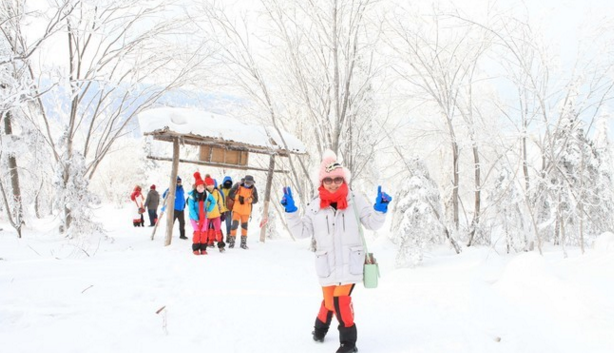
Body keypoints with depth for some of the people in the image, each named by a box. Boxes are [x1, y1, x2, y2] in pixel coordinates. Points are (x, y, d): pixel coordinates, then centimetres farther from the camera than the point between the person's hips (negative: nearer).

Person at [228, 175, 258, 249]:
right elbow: (230, 194, -2)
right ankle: (232, 241, 1)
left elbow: (255, 199, 1)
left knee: (244, 226, 11)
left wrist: (249, 199, -19)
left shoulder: (253, 189, -2)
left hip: (246, 211, 2)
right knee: (235, 224, -9)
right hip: (237, 209, -2)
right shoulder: (238, 186, -5)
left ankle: (243, 243, 21)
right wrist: (238, 197, -16)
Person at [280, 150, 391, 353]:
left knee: (341, 300, -9)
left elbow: (373, 223, 1)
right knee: (329, 301, 13)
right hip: (327, 264, 2)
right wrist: (290, 211, -7)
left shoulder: (355, 201, -3)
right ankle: (320, 329, 46)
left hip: (350, 262, -2)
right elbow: (301, 231, 4)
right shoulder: (315, 207, 2)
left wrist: (380, 208, -17)